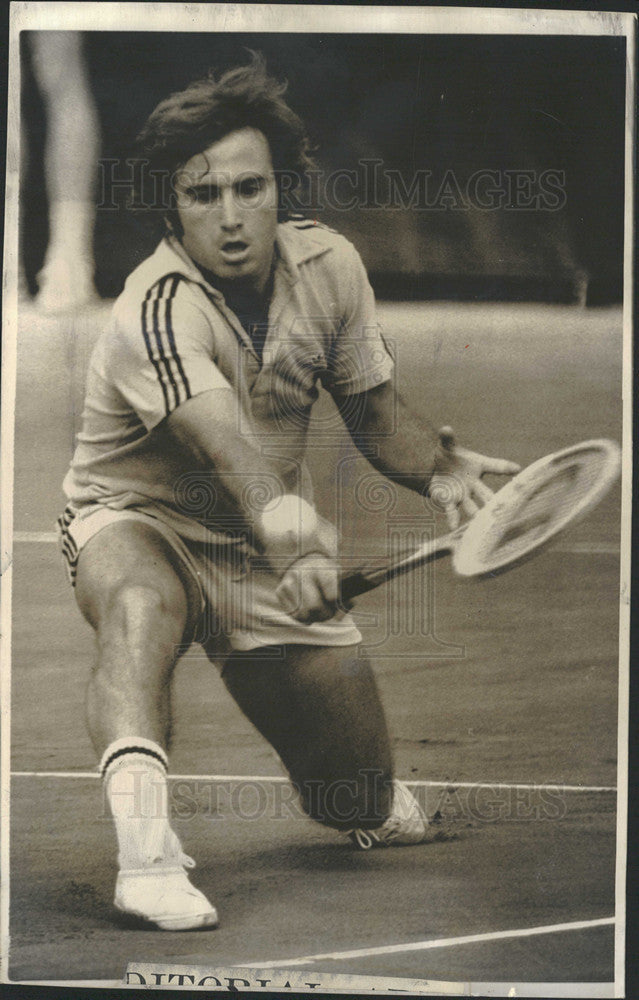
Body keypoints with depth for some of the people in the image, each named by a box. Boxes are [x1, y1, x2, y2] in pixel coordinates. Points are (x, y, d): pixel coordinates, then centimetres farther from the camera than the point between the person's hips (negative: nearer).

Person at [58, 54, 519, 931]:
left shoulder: (330, 266, -9)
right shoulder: (159, 310, -28)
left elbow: (372, 405, 3)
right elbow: (227, 441, -46)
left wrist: (439, 465, -16)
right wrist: (292, 540, -63)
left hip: (273, 548, 4)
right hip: (137, 523, -4)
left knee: (364, 803, 4)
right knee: (141, 601, -43)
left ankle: (376, 804, 42)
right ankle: (145, 849, -53)